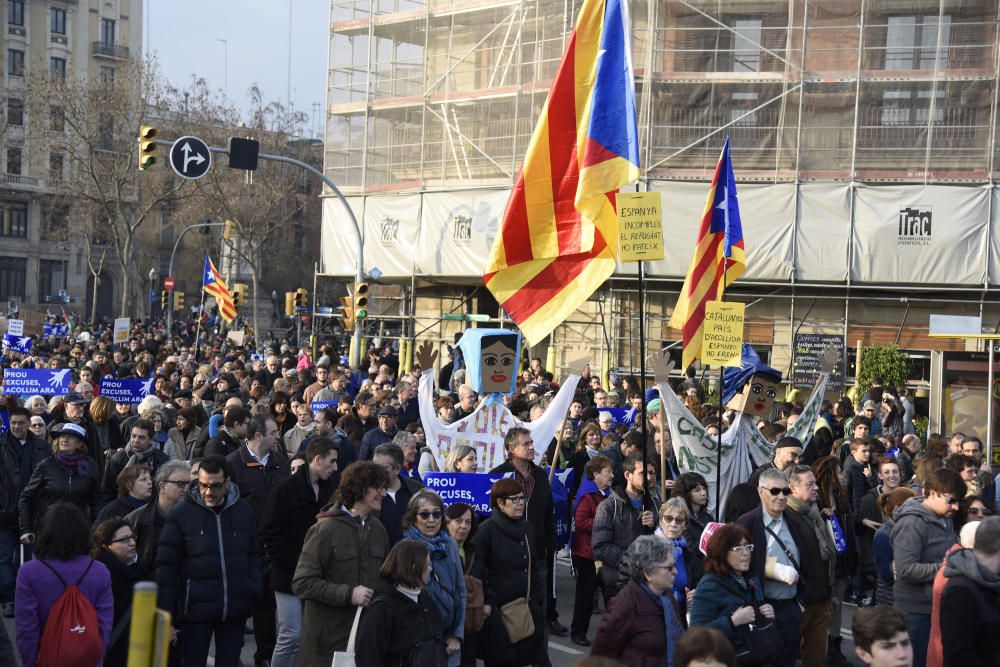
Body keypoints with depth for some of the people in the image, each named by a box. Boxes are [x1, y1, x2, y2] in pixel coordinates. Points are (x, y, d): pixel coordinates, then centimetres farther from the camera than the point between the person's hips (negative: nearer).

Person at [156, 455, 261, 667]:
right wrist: (166, 616, -7)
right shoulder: (181, 514, -4)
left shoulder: (243, 512, 4)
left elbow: (253, 557, 12)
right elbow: (166, 567, -4)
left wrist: (254, 594, 1)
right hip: (196, 609, -2)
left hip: (235, 609, 3)